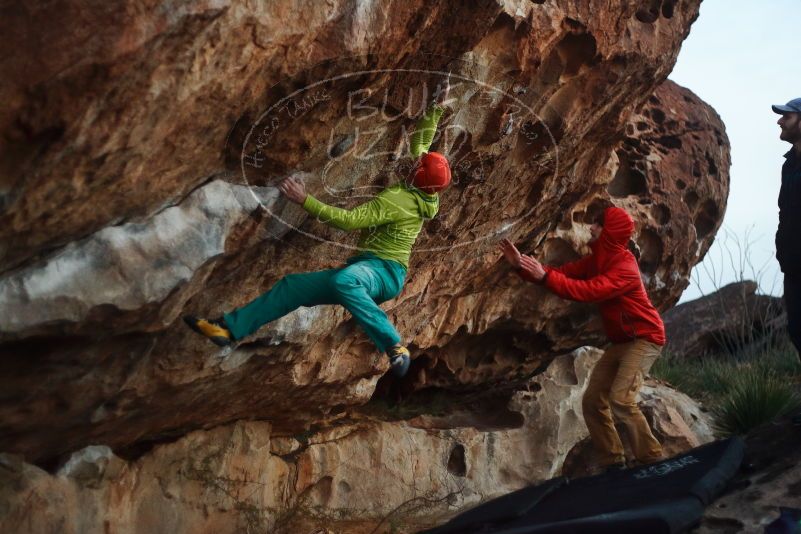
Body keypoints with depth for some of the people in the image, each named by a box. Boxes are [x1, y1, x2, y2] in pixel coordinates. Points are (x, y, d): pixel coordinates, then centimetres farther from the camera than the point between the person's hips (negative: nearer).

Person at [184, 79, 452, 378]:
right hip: (368, 270, 10)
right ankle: (229, 327, 0)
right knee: (293, 285, 2)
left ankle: (395, 348, -40)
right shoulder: (421, 192, 10)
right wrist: (436, 108, 25)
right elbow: (420, 142, 24)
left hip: (384, 272, -10)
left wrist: (305, 200, -24)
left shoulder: (393, 200, -17)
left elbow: (348, 220, -24)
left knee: (342, 280, -47)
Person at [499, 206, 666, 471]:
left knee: (620, 399, -25)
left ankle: (652, 461, -14)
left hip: (644, 338, -9)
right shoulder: (596, 261, 6)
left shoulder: (625, 268, -23)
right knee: (592, 401, 4)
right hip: (620, 341, 9)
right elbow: (563, 273, 3)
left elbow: (588, 291, -34)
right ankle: (613, 464, 11)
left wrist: (545, 276, -34)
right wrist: (522, 266, -9)